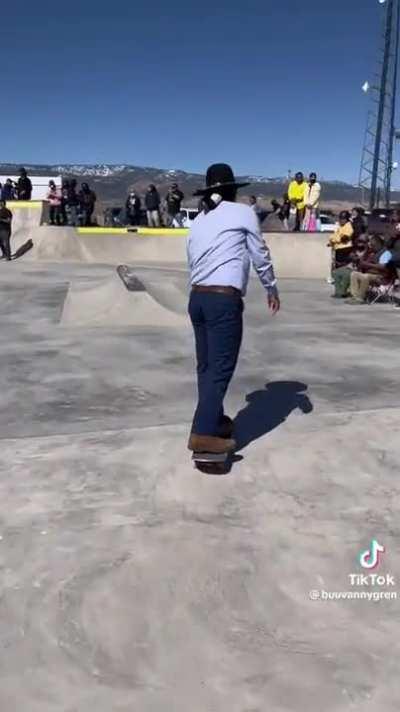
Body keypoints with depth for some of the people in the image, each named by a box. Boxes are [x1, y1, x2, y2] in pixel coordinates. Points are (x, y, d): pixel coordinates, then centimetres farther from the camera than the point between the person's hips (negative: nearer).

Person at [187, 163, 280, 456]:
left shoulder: (198, 221, 19)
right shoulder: (244, 212, 4)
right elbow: (261, 255, 8)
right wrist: (272, 289, 21)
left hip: (197, 297, 7)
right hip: (224, 299, -7)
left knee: (206, 366, 14)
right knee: (221, 368, -5)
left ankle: (215, 421, 27)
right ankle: (203, 433, -8)